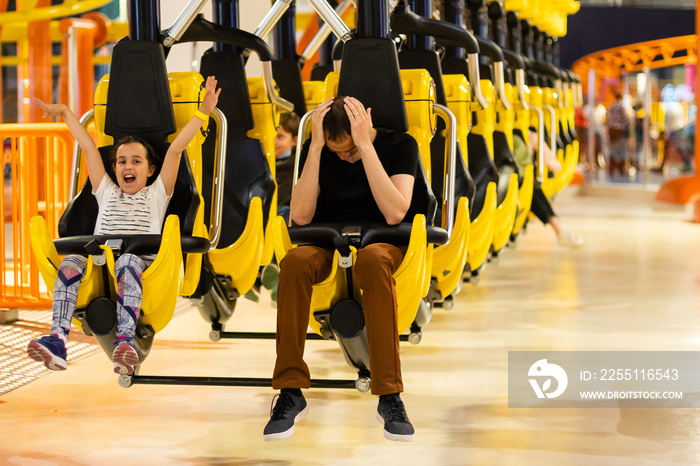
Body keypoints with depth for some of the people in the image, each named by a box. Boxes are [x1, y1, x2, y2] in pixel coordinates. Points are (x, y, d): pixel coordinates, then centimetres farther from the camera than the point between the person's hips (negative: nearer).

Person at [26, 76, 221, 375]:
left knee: (128, 262, -39)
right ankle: (57, 339, -50)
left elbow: (175, 150, 18)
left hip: (141, 258, -3)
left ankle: (125, 339, -59)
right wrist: (65, 112, 39)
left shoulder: (156, 194, 26)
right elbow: (89, 147, 36)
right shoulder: (106, 192, 34)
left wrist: (202, 112, 12)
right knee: (70, 262, -31)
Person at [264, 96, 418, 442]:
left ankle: (389, 396, -39)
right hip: (325, 241, 2)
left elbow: (395, 213, -19)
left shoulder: (400, 144, -5)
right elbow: (301, 216, -11)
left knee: (373, 260, -40)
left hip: (379, 241, -2)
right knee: (295, 261, -35)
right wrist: (316, 146, -16)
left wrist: (365, 146, -21)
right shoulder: (316, 150, 1)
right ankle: (291, 393, -29)